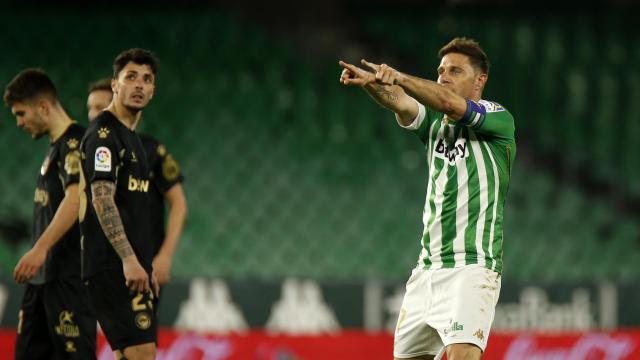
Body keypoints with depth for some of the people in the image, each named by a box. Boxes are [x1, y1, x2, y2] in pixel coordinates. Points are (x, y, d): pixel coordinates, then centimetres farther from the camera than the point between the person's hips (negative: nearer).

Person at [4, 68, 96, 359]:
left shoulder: (74, 143, -12)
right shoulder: (55, 147, 19)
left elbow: (75, 197, -26)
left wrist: (41, 248, -36)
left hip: (69, 274, -10)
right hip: (44, 275, 10)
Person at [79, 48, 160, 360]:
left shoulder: (130, 136, 21)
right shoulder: (103, 133, -10)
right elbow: (101, 198, -19)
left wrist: (145, 267, 24)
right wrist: (129, 259, -26)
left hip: (131, 267, 10)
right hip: (113, 266, -10)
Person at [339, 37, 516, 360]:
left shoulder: (498, 118, -2)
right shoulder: (433, 122, 13)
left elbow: (451, 104, -21)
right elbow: (401, 103, -9)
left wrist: (399, 77, -34)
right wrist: (370, 82, -31)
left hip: (473, 264, -6)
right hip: (428, 268, 6)